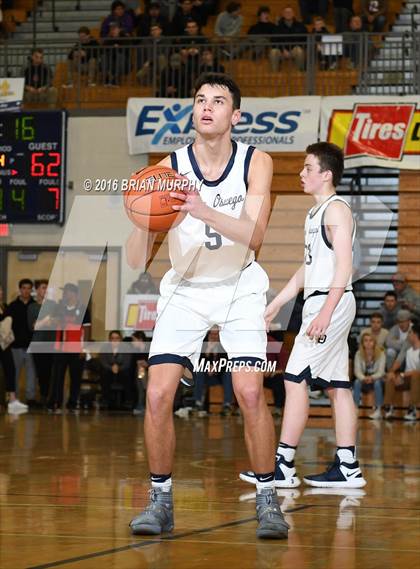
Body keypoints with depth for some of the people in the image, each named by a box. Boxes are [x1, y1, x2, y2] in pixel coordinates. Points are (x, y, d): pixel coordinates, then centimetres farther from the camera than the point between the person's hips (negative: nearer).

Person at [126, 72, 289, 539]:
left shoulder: (256, 163, -12)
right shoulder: (169, 168, -13)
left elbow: (254, 236, -26)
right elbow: (136, 260, -15)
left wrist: (205, 212, -41)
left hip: (239, 288, -1)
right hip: (184, 289, 1)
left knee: (249, 391, -16)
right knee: (158, 393, -12)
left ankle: (267, 500, -1)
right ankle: (161, 500, 4)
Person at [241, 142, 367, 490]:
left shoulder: (336, 210, -10)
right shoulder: (316, 213, 20)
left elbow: (344, 266, -18)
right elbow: (307, 269, 25)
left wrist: (325, 312, -26)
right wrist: (275, 306, 24)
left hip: (331, 304, -10)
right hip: (320, 304, 10)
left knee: (295, 379, -10)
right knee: (336, 386, 7)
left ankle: (284, 466, -10)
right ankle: (348, 468, 8)